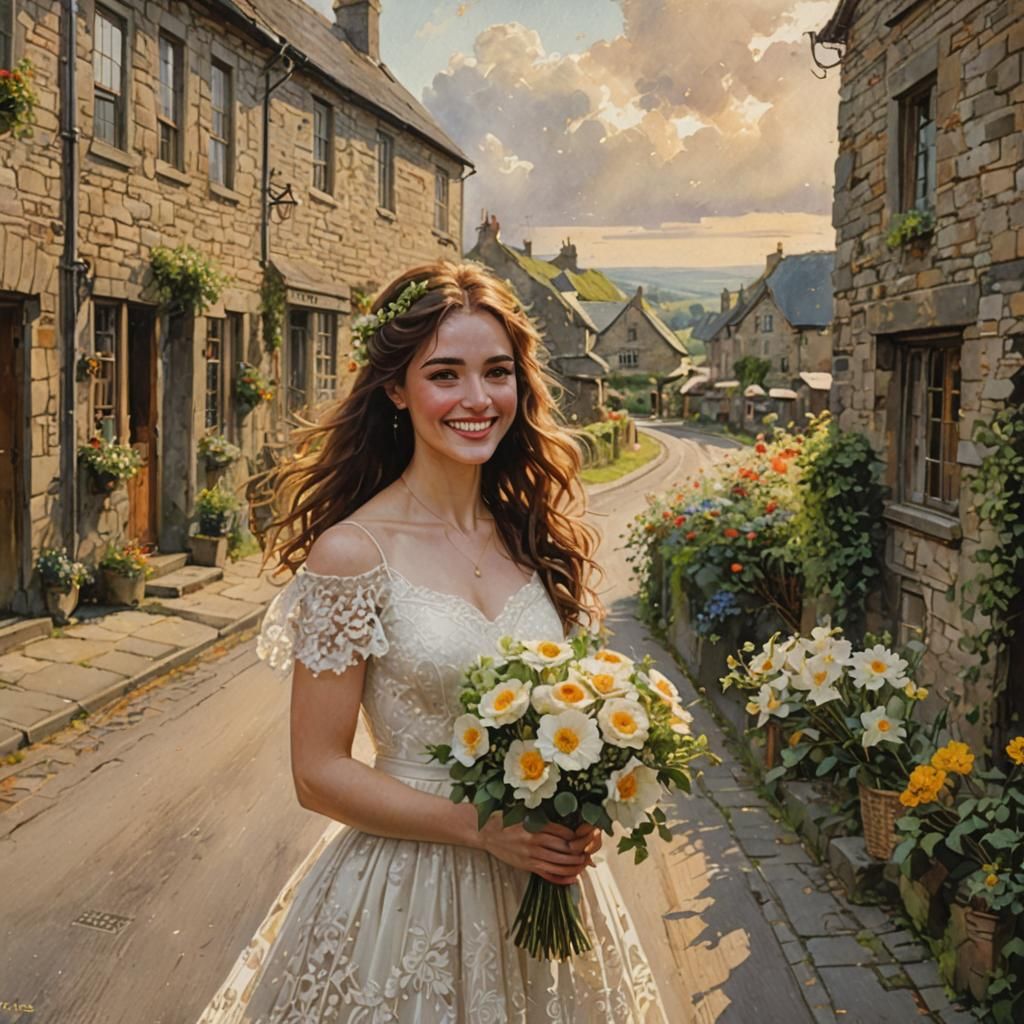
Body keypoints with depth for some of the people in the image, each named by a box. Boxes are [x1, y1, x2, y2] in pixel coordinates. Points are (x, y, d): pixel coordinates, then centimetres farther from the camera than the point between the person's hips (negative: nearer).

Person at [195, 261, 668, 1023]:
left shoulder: (543, 538, 0)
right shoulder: (351, 552, -14)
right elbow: (320, 773, -12)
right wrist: (484, 828, -18)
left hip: (545, 887, 5)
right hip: (408, 892, -4)